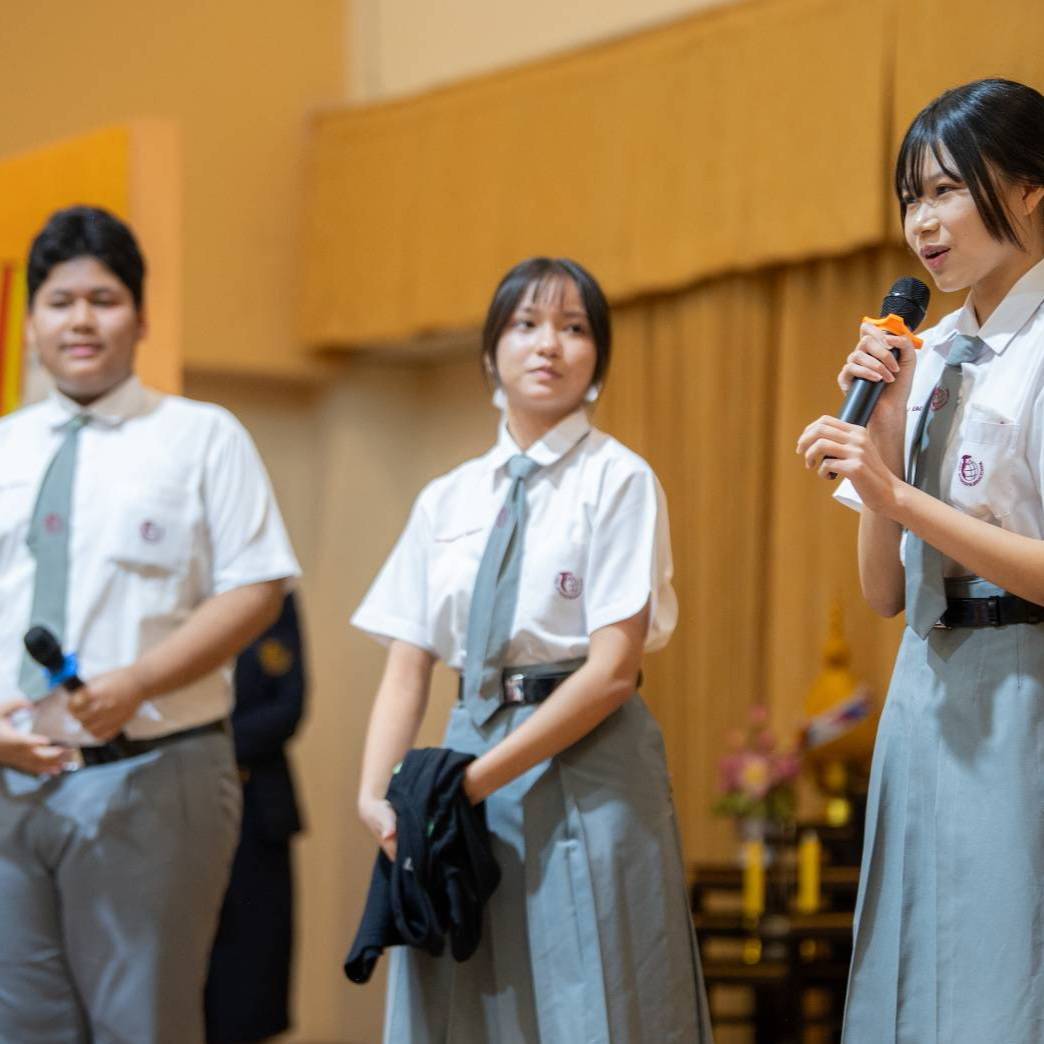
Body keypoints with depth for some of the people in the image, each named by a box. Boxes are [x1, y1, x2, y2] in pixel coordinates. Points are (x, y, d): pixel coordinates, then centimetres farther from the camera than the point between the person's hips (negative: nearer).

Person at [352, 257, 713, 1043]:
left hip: (586, 767, -4)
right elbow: (408, 666, 8)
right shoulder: (446, 501, 13)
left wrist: (479, 779, -14)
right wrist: (376, 793, -9)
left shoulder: (618, 480, -2)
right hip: (470, 747, 5)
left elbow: (612, 668, -11)